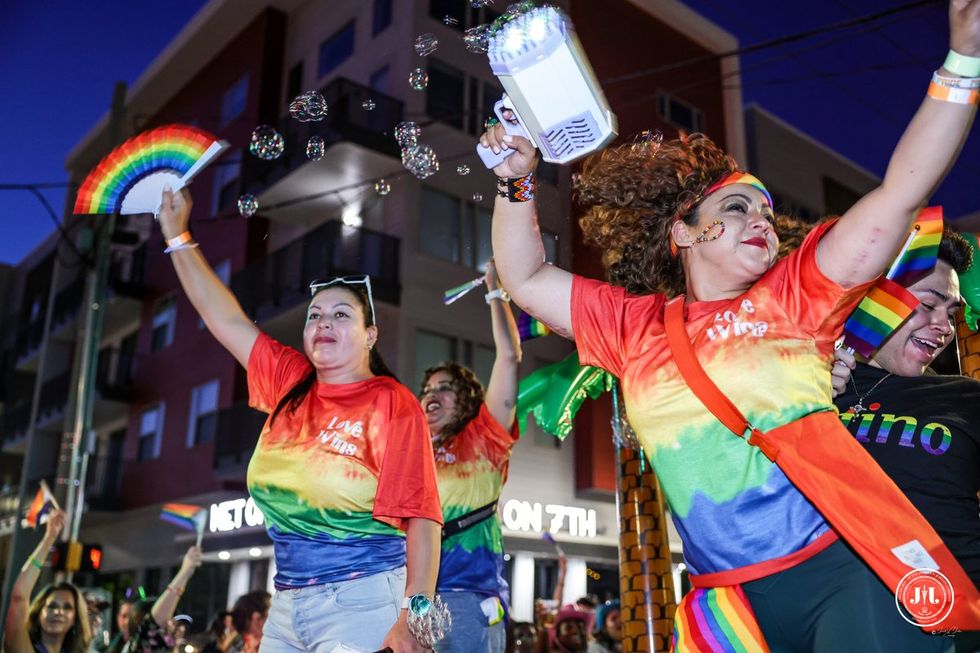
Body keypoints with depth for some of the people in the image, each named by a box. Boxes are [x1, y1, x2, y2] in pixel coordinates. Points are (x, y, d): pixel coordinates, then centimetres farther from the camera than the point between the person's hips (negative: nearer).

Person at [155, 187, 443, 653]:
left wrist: (415, 612, -26)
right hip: (287, 604, 6)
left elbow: (421, 516, -17)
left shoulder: (392, 404, -11)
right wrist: (176, 234, 15)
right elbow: (227, 319, 13)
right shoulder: (289, 381, 7)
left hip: (362, 601, -6)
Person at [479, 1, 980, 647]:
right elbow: (526, 278, 13)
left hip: (843, 568, -2)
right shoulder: (635, 325, 10)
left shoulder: (794, 296, 4)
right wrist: (516, 179, 2)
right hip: (733, 598, 2)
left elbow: (904, 189, -1)